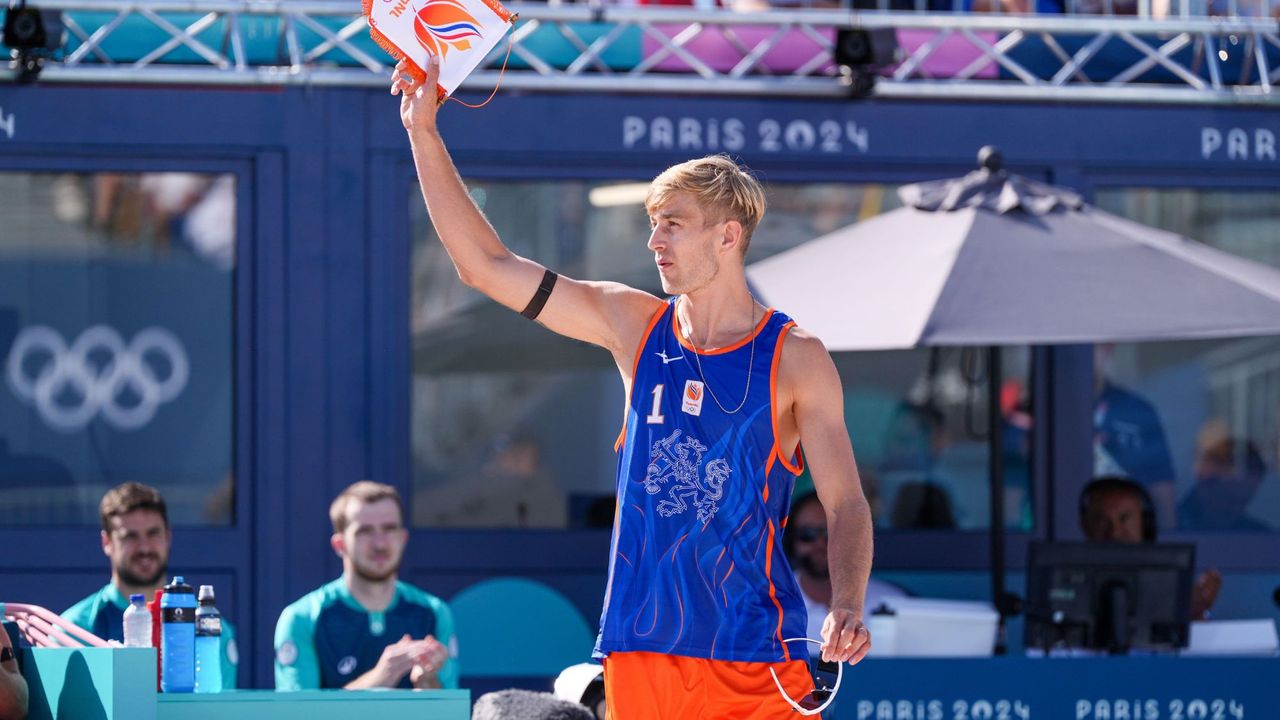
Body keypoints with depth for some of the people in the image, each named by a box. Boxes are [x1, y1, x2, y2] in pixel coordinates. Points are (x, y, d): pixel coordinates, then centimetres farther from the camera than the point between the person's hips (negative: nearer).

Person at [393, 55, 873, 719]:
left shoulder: (796, 359, -1)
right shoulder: (633, 325, 9)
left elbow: (846, 503, -3)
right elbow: (485, 265, 10)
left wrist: (846, 610, -21)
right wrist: (424, 133, 4)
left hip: (753, 657, -4)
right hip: (639, 651, 4)